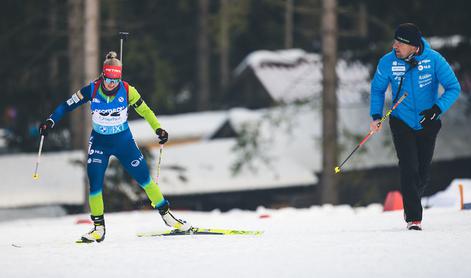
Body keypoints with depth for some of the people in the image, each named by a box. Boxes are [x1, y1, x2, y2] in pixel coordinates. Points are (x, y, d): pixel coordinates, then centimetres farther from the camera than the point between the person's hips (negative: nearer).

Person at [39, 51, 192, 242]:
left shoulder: (127, 91, -17)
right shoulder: (92, 90, -18)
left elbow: (144, 110, -5)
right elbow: (67, 105, -9)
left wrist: (158, 129, -13)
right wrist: (50, 122, -18)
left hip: (123, 141, 0)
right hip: (99, 142, 0)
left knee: (144, 177, 0)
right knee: (95, 183, -10)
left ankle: (166, 214, 16)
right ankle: (99, 228, 3)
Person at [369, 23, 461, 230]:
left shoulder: (433, 60, -17)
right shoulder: (388, 62, -13)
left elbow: (453, 88, -14)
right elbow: (377, 89, 4)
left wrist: (436, 109, -28)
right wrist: (376, 116, -8)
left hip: (427, 125, 1)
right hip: (402, 123, -1)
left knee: (423, 173, 10)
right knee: (409, 169, -15)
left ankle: (411, 201, 40)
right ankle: (413, 218, -10)